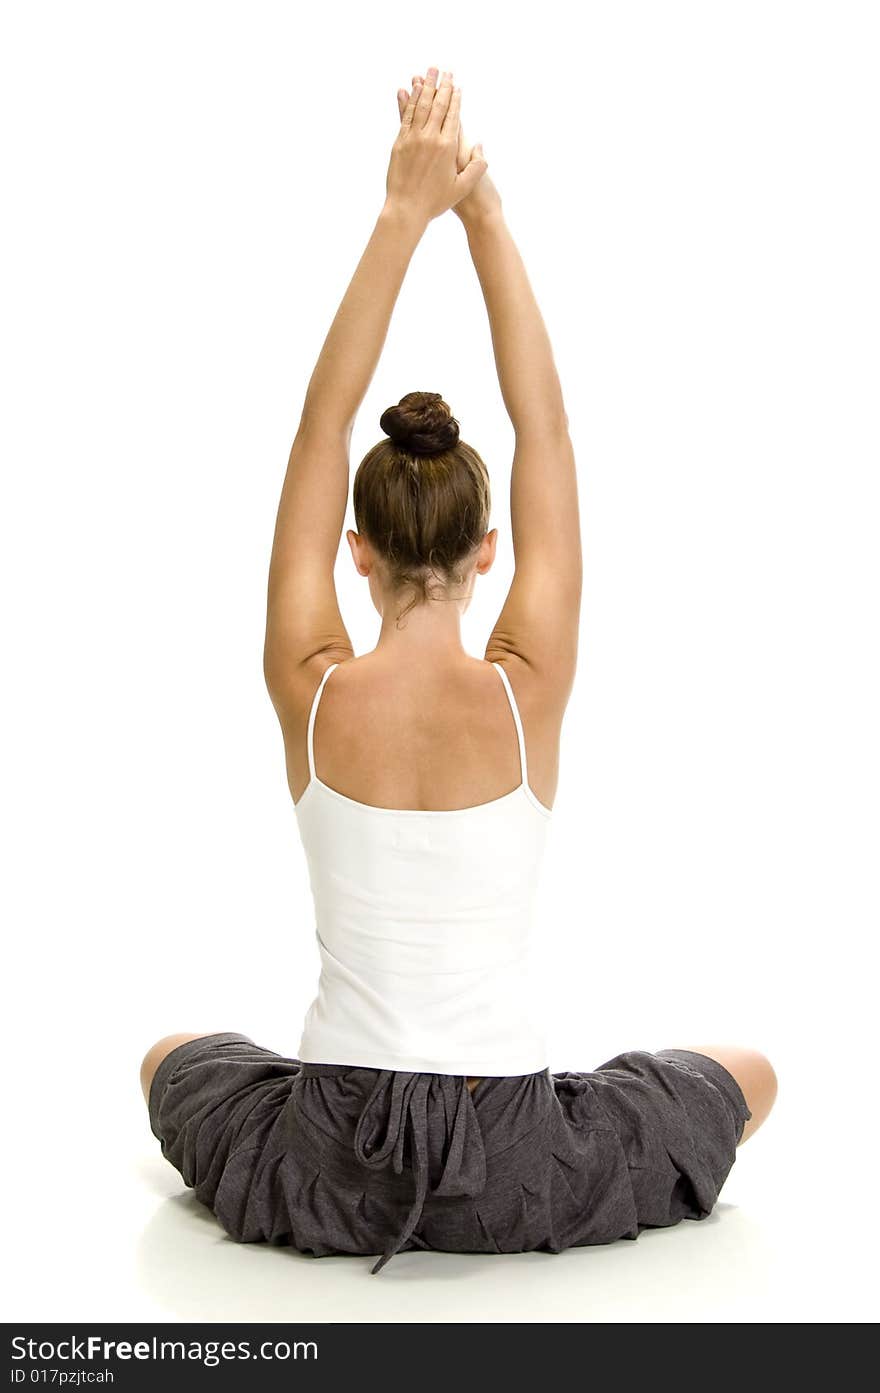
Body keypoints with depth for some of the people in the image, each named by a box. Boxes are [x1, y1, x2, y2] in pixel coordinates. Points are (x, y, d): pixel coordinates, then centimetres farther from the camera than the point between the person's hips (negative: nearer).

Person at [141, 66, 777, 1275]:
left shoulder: (311, 692, -12)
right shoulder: (527, 692, -13)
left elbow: (323, 420, -5)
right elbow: (545, 425, -5)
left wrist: (402, 215, -5)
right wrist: (484, 213, -5)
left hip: (329, 1172, 1)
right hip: (513, 1175, -1)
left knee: (172, 1059, 35)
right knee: (749, 1076, 28)